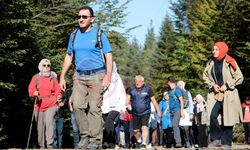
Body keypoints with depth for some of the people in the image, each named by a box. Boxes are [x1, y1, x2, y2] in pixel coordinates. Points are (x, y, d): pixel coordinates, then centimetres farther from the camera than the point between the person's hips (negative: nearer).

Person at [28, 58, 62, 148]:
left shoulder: (53, 78, 9)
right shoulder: (36, 78, 9)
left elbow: (58, 91, 8)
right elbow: (31, 90, 1)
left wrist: (58, 97, -13)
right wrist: (34, 93, -21)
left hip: (51, 105, -2)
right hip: (39, 105, 2)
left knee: (49, 122, -21)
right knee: (40, 127, 5)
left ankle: (50, 145, -25)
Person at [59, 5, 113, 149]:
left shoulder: (99, 34, -1)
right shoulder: (74, 35, 12)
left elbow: (109, 56, -5)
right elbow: (69, 57, 18)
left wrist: (108, 76, -17)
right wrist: (62, 77, 12)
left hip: (96, 76, -4)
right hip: (79, 76, 4)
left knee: (94, 108, -7)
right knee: (78, 106, -7)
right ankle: (85, 135, 6)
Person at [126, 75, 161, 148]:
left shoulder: (147, 89, -4)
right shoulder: (132, 89, 0)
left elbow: (153, 100, 1)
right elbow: (127, 99, -9)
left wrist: (158, 111, 3)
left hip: (145, 113, -3)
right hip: (135, 113, 3)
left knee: (144, 127, -19)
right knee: (135, 131, 9)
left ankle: (144, 143, -17)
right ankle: (138, 141, 35)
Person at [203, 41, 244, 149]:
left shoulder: (230, 63, -7)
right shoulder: (211, 63, 6)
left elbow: (239, 77, -5)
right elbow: (205, 76, 16)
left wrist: (227, 85, -11)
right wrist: (212, 85, -1)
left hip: (229, 94, -3)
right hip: (215, 94, 3)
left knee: (227, 119, -2)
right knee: (212, 115, -16)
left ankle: (226, 143, 9)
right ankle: (216, 139, -2)